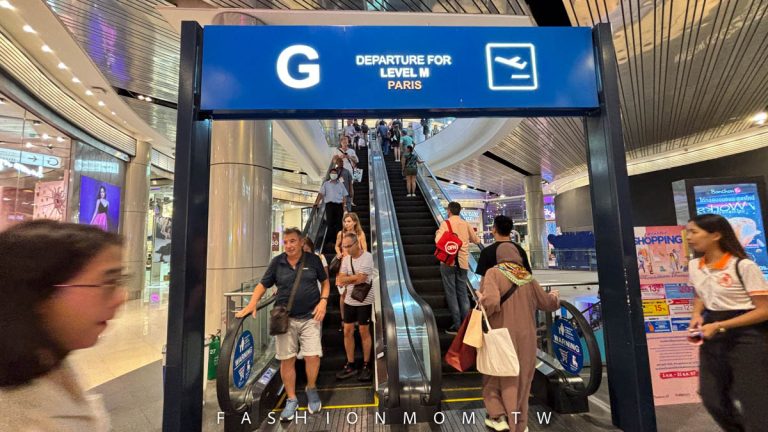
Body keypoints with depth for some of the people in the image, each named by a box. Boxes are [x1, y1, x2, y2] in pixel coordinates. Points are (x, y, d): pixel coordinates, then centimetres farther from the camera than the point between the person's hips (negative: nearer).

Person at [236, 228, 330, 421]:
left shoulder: (313, 260, -3)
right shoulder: (277, 262, -1)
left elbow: (325, 282, 7)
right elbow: (263, 285, 4)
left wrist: (323, 301, -7)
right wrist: (252, 304, -12)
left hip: (311, 317, -1)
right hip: (285, 318, 1)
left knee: (313, 356, -4)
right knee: (287, 360, 8)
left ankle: (311, 389, 26)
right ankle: (291, 400, 28)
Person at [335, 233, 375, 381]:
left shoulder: (367, 257, -15)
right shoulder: (346, 259, 4)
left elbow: (360, 278, -21)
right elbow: (340, 280, -2)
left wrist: (346, 279, -8)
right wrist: (354, 279, -18)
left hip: (364, 301, -6)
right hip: (349, 300, 6)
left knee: (364, 332, 5)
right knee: (347, 332, 9)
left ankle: (366, 366, 20)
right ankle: (350, 365, 24)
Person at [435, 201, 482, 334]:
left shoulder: (445, 223, -6)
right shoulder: (466, 224, 8)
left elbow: (438, 241, -18)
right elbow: (476, 240, 17)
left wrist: (437, 232, 3)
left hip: (448, 262, -5)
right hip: (463, 262, 5)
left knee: (451, 293, 2)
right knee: (463, 293, 13)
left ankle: (457, 325, 3)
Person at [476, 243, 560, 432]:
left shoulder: (493, 273, -13)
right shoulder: (528, 278, 1)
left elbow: (491, 302, -27)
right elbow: (547, 303, 15)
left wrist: (480, 300, -6)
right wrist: (555, 297, 35)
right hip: (525, 338, 4)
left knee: (495, 376, 16)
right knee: (521, 379, 20)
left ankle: (498, 416, 5)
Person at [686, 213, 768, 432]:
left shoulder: (743, 266, -17)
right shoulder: (694, 266, 1)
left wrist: (719, 325, -22)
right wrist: (697, 315, 0)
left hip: (747, 337, -6)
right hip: (712, 335, 6)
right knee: (712, 398, 13)